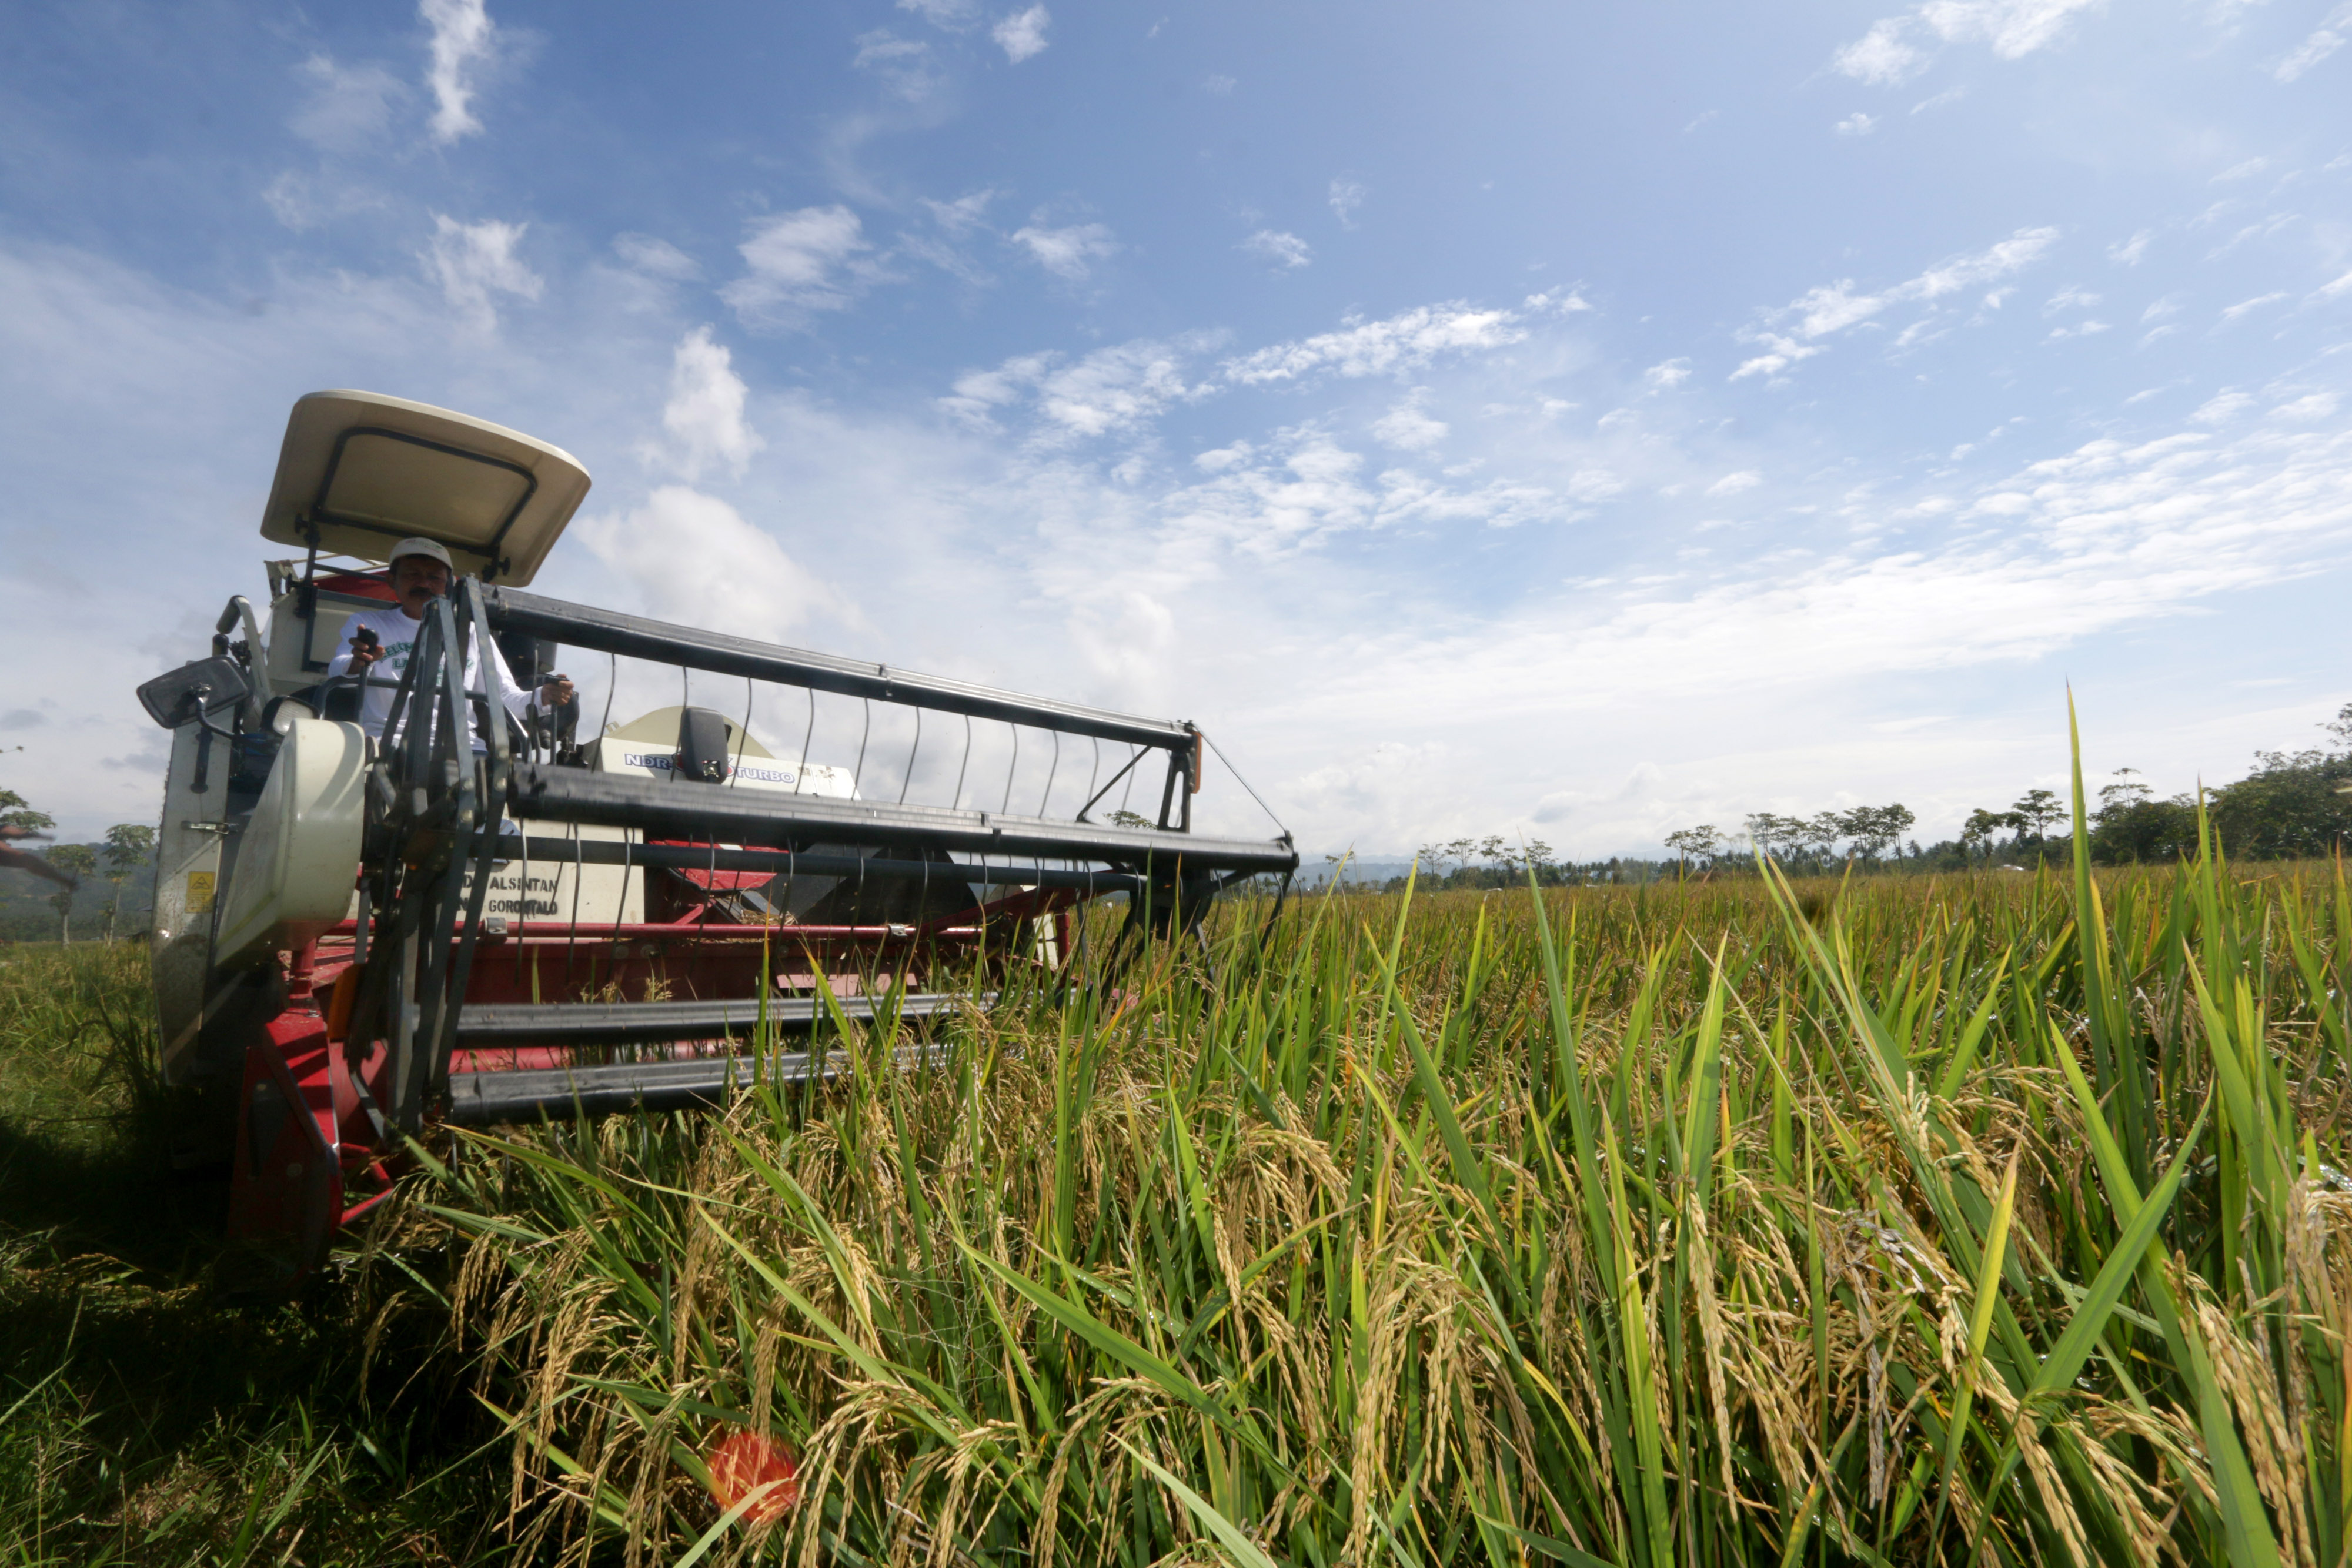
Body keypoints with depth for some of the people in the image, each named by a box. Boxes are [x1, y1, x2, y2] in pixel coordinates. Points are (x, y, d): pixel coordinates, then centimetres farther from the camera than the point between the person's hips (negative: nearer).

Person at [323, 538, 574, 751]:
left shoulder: (472, 634, 24)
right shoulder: (366, 625, 20)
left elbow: (505, 697, 18)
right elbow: (337, 673, 2)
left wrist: (544, 697, -5)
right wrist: (356, 664, -24)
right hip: (389, 739, -1)